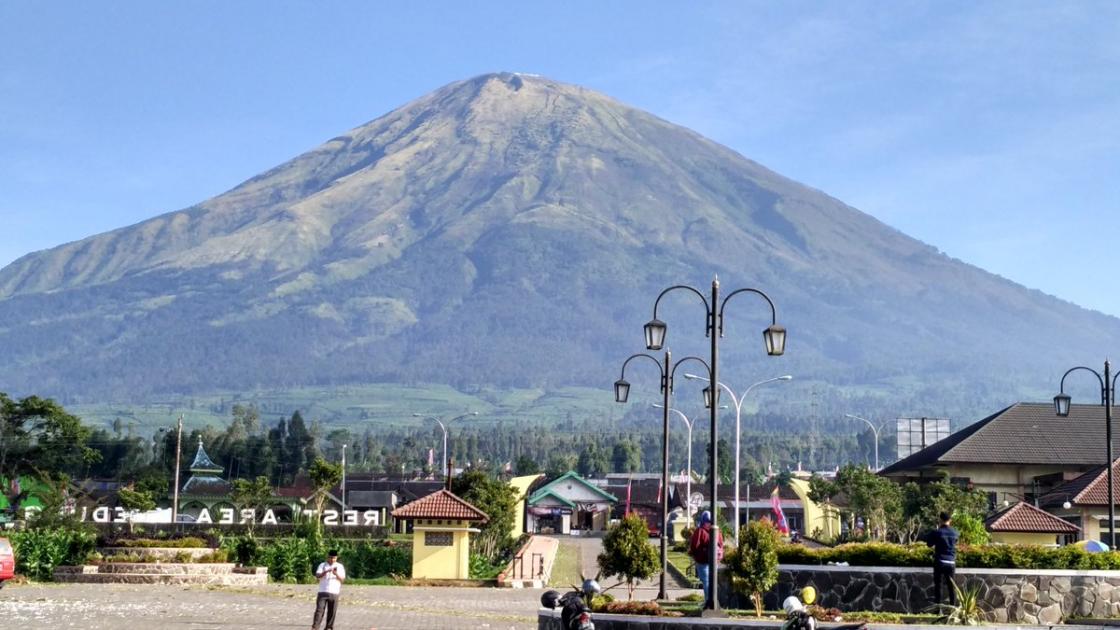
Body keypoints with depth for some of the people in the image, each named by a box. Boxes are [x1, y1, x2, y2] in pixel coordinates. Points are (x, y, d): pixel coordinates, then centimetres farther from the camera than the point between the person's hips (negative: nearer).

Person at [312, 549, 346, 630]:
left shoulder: (340, 567, 7)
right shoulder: (322, 565, 7)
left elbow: (342, 579, 1)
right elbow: (317, 575, -7)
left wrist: (336, 574, -19)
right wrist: (326, 571, -24)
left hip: (334, 593, 1)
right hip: (323, 592, -1)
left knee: (332, 612, 2)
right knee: (319, 610, -9)